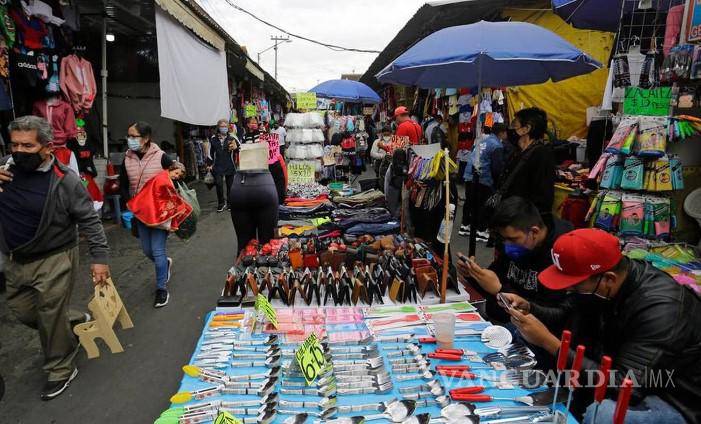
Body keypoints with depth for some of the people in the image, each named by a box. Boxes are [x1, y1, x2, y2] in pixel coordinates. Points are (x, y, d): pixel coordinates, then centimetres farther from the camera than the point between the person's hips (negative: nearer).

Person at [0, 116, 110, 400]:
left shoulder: (65, 181, -18)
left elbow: (89, 221, -12)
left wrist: (99, 257, -15)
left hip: (54, 260, -6)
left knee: (51, 318, 5)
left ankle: (61, 370, 27)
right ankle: (76, 321, 44)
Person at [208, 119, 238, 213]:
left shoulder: (232, 138, 1)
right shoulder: (213, 139, 7)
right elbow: (210, 153, 13)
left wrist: (236, 148, -17)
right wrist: (210, 164, 10)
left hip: (230, 166, 0)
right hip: (217, 166, 0)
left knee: (230, 185, 6)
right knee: (219, 184, -10)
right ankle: (221, 203, 8)